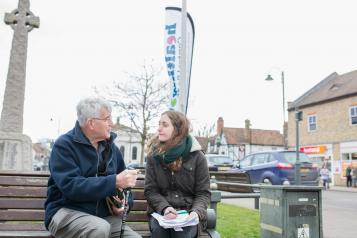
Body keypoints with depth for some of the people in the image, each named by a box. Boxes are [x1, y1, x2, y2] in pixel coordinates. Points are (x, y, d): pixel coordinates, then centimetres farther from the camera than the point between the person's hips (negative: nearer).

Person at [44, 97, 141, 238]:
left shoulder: (111, 147, 8)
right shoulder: (64, 145, -10)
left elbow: (123, 185, 14)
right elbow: (71, 186, -23)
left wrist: (122, 205, -7)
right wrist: (114, 182, -27)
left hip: (104, 215, 5)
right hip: (67, 211, -4)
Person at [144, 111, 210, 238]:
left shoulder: (197, 156, -1)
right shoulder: (154, 156, 4)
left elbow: (203, 193, 0)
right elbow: (150, 190, 1)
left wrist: (196, 212, -20)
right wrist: (164, 208, -18)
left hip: (188, 212, -1)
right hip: (161, 212, 1)